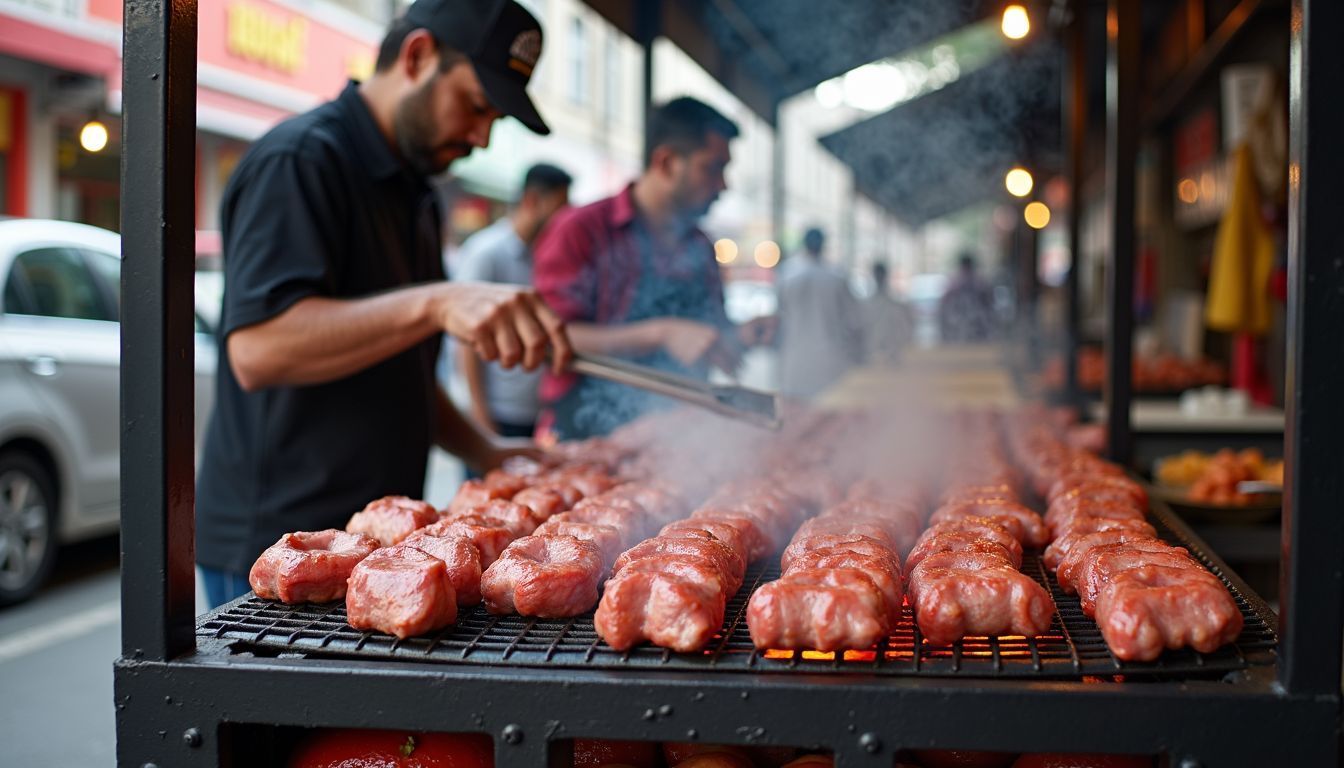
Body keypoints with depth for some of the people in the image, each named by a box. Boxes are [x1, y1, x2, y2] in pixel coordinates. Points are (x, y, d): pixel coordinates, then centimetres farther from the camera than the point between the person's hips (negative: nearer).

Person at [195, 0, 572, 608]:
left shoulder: (412, 193, 17)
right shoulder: (300, 160, -13)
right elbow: (256, 349, -28)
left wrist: (483, 452, 9)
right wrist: (436, 303, -36)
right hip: (277, 542, -9)